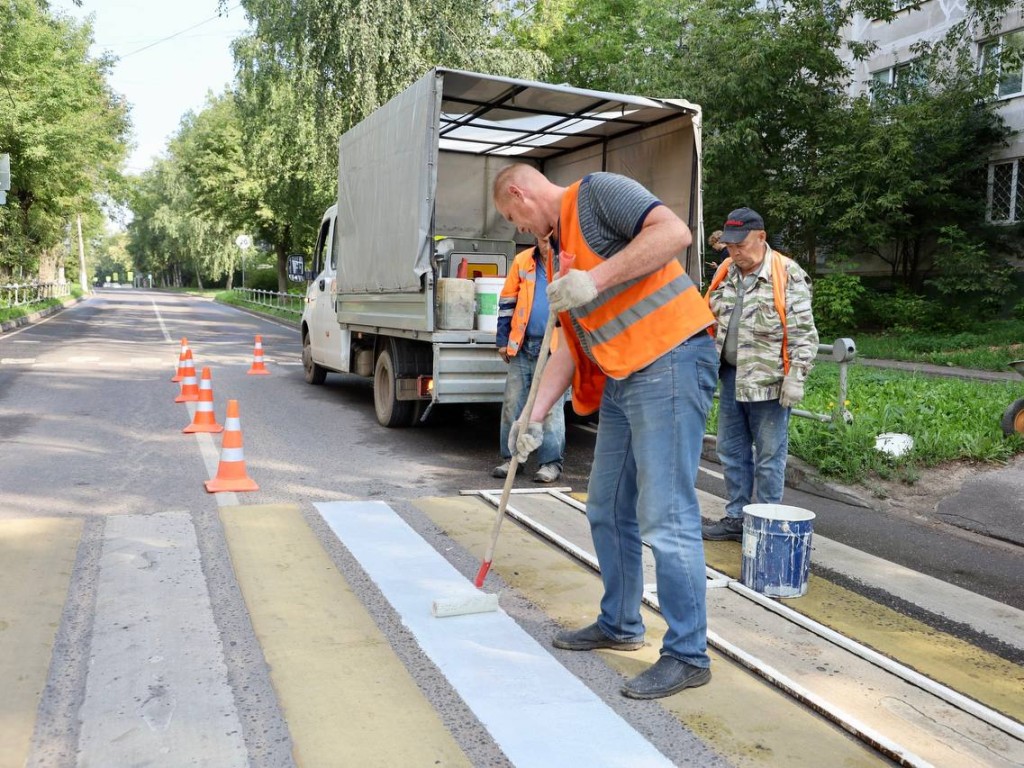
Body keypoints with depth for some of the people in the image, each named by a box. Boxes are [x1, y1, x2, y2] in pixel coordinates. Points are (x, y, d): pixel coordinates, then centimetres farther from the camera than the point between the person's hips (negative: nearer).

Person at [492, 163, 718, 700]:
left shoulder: (597, 193, -4)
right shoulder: (556, 252, 21)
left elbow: (675, 232, -20)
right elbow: (570, 345, 18)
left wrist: (597, 279, -23)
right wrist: (535, 416, 11)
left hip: (669, 362, -10)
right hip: (620, 382, 10)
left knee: (665, 518, -8)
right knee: (607, 511, 16)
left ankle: (688, 655, 5)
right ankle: (620, 624, 33)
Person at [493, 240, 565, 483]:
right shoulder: (522, 261, 7)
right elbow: (507, 300, 10)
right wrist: (503, 340, 8)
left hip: (553, 348, -3)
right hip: (522, 346, 3)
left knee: (550, 407, 0)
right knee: (512, 404, 7)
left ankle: (551, 462, 8)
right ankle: (511, 458, 17)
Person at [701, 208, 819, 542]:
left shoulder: (788, 275, -11)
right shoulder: (725, 273, 8)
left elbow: (803, 334, -13)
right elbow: (712, 322, 18)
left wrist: (795, 379, -16)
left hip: (768, 382, -7)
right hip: (731, 376, 7)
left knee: (768, 456, 3)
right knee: (731, 451, 14)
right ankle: (735, 517, 27)